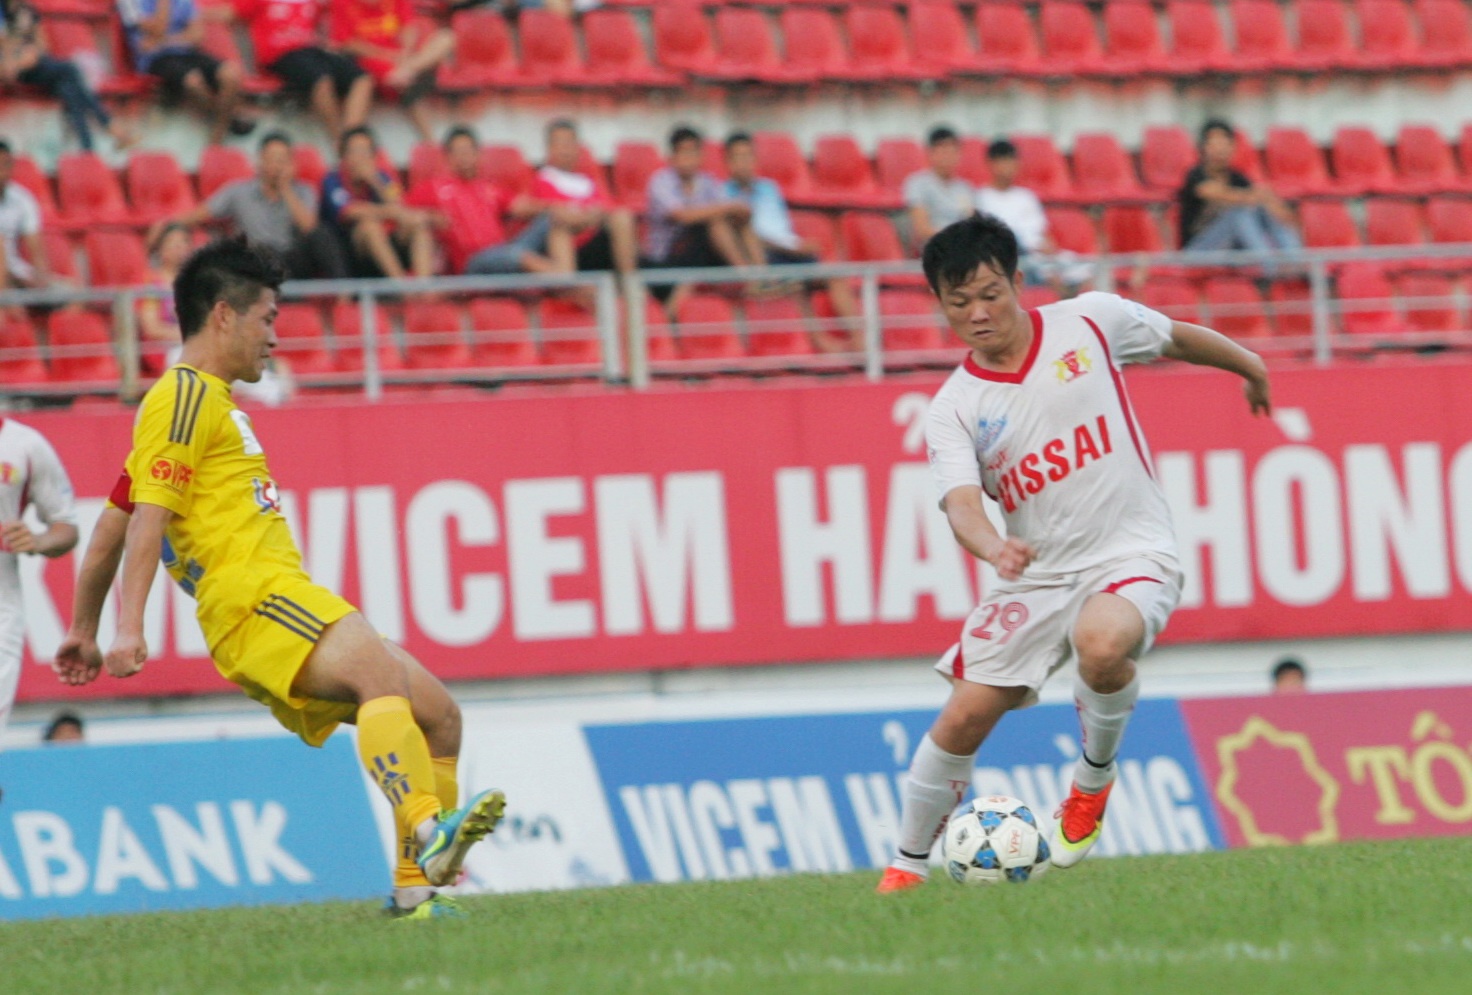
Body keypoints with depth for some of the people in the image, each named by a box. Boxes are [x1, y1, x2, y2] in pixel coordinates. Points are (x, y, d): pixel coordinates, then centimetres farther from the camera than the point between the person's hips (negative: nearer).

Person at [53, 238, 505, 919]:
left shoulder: (204, 399, 29)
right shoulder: (187, 396, -2)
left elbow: (112, 529, 33)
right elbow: (150, 516, -14)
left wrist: (83, 632, 37)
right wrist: (128, 628, -23)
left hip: (282, 600, 10)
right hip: (256, 600, -10)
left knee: (439, 716, 4)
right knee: (384, 675, -34)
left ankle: (414, 887, 0)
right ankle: (427, 831, -54)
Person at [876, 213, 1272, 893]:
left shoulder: (1088, 322, -2)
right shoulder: (955, 410, -3)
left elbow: (1176, 339, 17)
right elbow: (962, 503, -18)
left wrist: (1250, 367, 34)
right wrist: (993, 548, -41)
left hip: (1130, 553, -2)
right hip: (1036, 575, 2)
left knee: (1102, 643, -35)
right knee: (964, 717, -6)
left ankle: (1094, 778, -6)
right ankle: (907, 867, 14)